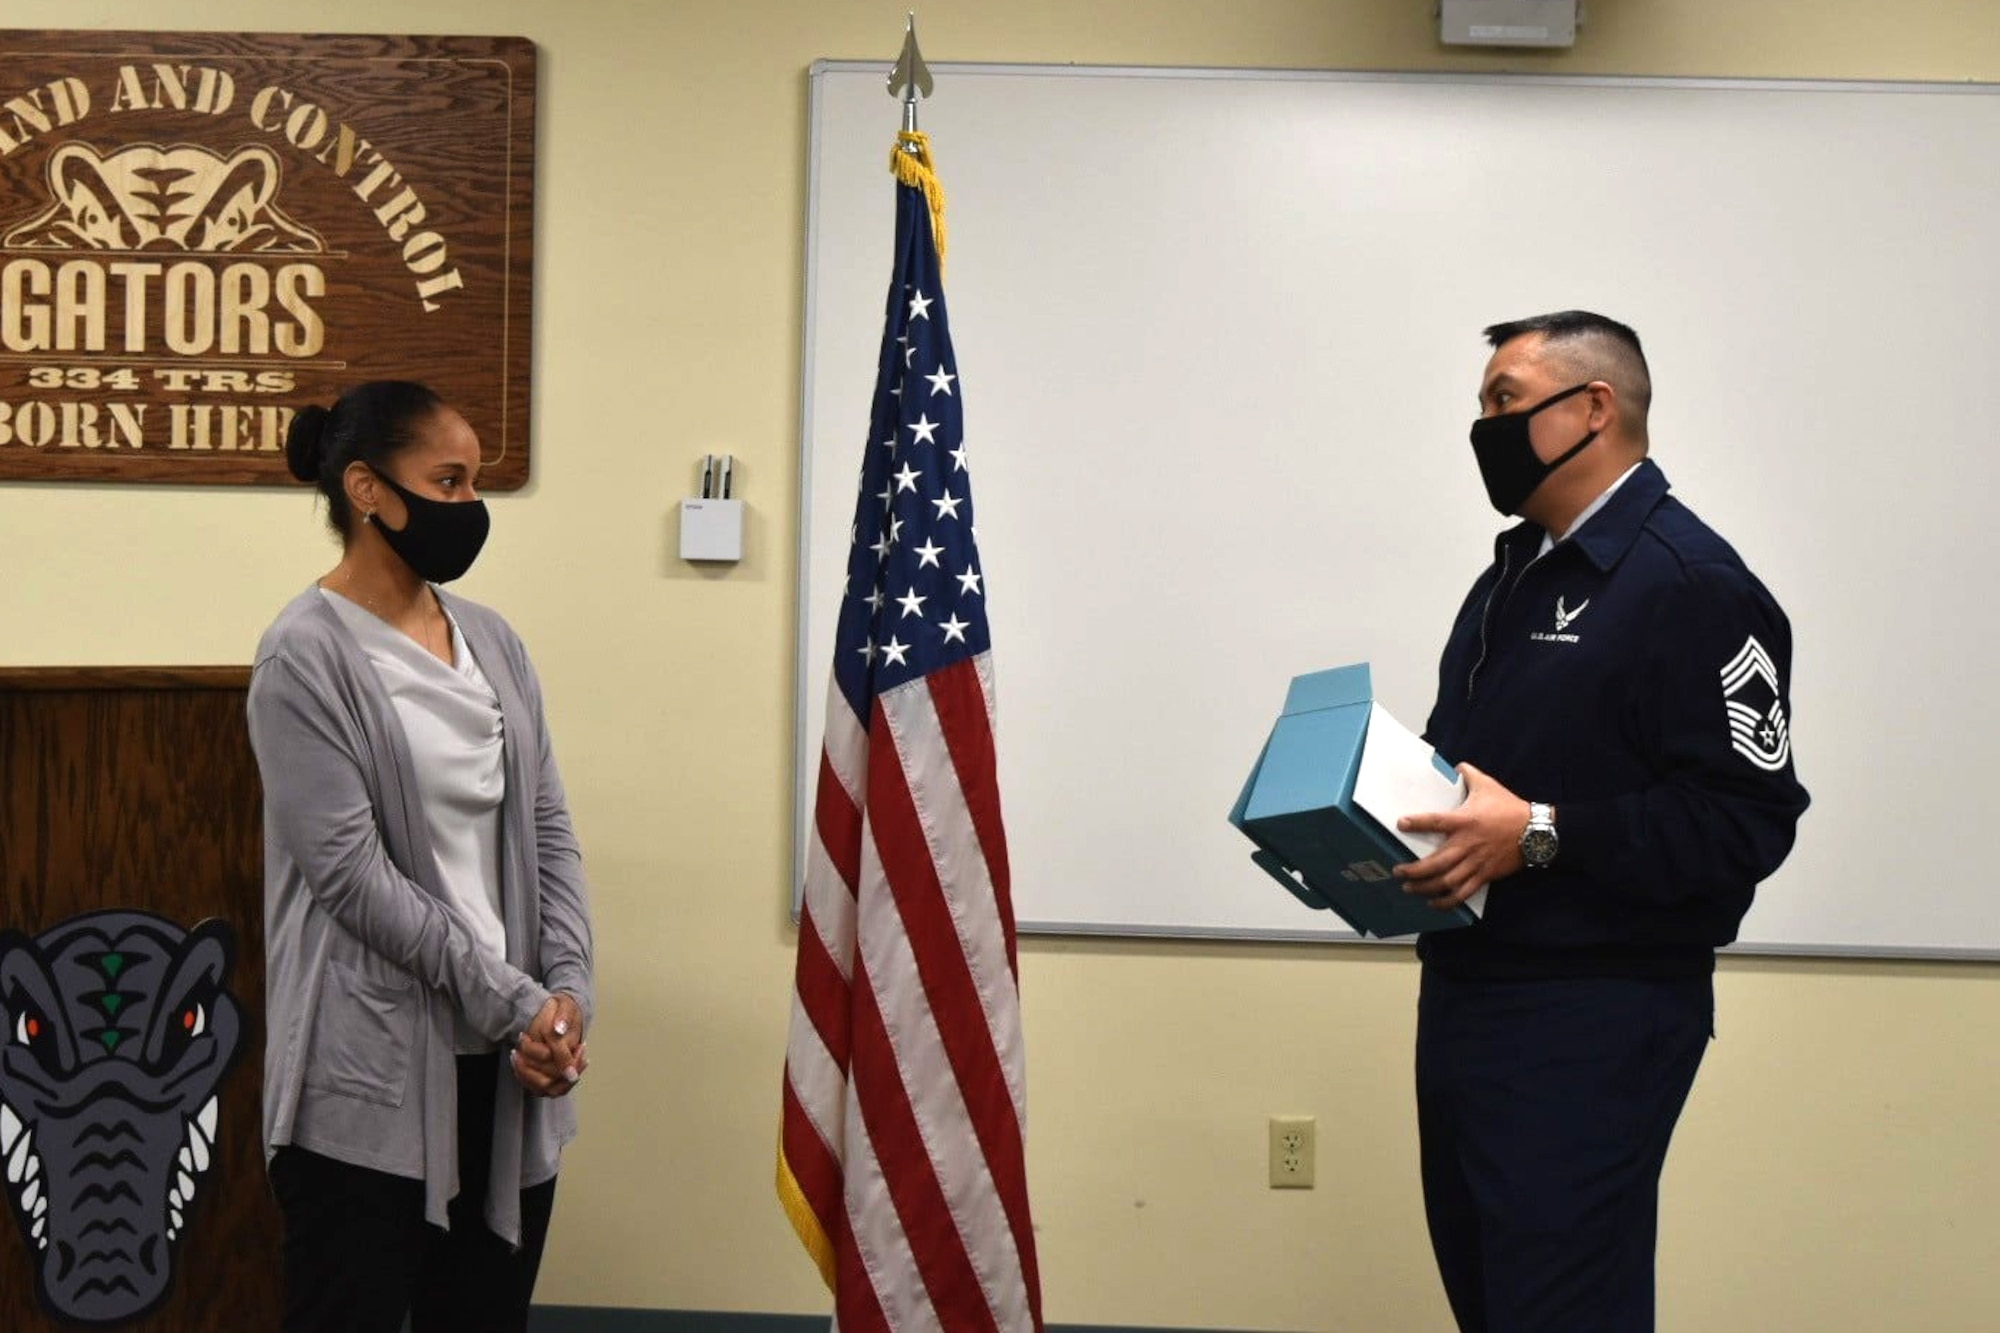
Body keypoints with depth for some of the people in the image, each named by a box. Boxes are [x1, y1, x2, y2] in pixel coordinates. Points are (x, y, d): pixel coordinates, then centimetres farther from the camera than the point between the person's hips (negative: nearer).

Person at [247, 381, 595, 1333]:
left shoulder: (491, 639, 10)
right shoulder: (306, 654, -8)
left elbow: (548, 828, 8)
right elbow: (352, 872, -15)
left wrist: (567, 994, -6)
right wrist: (515, 1002, -14)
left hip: (506, 1062, 6)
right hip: (371, 1072, -6)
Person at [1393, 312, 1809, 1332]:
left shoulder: (1691, 586, -13)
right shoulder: (1512, 576, 17)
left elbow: (1747, 817, -20)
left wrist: (1542, 835, -25)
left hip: (1594, 1018, -9)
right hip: (1464, 995, 9)